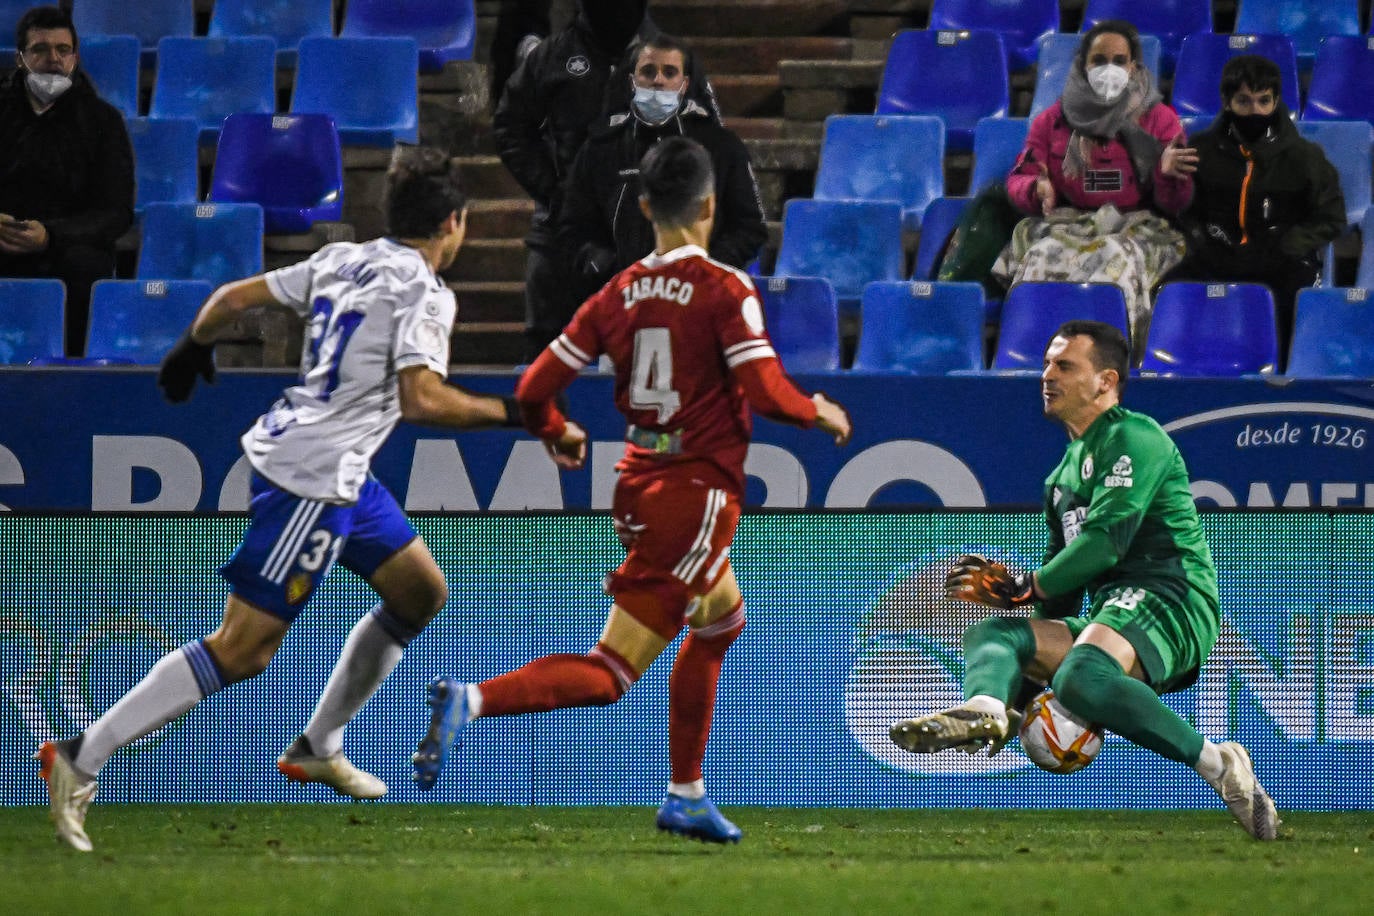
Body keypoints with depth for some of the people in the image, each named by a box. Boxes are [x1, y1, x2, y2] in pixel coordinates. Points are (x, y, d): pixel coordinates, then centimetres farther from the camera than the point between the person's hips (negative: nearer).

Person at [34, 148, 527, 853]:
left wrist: (193, 345, 32)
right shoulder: (424, 292, -12)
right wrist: (510, 412, -15)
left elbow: (235, 297, 14)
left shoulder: (342, 261, 11)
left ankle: (318, 748, 30)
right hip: (312, 476, -10)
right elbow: (422, 399, -25)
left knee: (420, 594, 21)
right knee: (242, 649, -9)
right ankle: (80, 761, -11)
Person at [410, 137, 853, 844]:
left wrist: (555, 434, 26)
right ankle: (474, 700, -28)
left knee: (721, 623, 27)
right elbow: (767, 394, -17)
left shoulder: (617, 295, 6)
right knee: (610, 672, -7)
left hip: (639, 487, 7)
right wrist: (820, 413, 4)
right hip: (697, 494, -7)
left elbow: (534, 389, 4)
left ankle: (687, 798, 28)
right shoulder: (723, 290, -10)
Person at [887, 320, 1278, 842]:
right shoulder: (1064, 474, 28)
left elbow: (1106, 540, -13)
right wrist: (1003, 591, 8)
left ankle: (1216, 763, -35)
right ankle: (987, 708, -41)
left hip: (1169, 601, -9)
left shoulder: (1134, 438, 0)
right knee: (989, 635, -5)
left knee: (1081, 675, -36)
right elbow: (1060, 598, 28)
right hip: (1107, 617, 9)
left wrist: (1026, 589, -4)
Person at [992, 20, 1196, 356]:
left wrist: (1169, 175, -18)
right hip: (1067, 225, 1)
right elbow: (1018, 181, 11)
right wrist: (1038, 190, -13)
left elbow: (1174, 205, 6)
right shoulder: (1052, 121, 14)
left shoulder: (1160, 119, 10)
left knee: (1118, 261, -36)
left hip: (1135, 227, -1)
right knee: (1044, 257, -33)